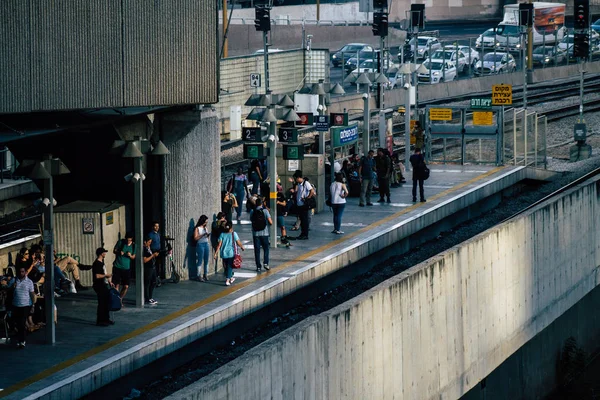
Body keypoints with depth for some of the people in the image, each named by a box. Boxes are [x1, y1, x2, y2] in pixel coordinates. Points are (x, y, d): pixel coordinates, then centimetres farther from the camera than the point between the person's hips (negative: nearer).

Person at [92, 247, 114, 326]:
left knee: (107, 302, 14)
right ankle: (100, 321, 0)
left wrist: (109, 281, 17)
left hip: (105, 285, 10)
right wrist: (106, 275, -15)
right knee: (101, 303, -6)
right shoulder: (97, 264, -17)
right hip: (100, 286, -10)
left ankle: (106, 319, 23)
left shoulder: (102, 262, 14)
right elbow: (97, 276, -23)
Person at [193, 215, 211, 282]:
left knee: (206, 260, 5)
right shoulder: (197, 228, -5)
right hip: (200, 244, -6)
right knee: (200, 260, -7)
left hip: (206, 244, 6)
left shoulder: (205, 228, 14)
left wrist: (208, 235, 0)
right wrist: (203, 235, -19)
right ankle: (198, 276, -5)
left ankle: (205, 275, 11)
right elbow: (195, 238, -12)